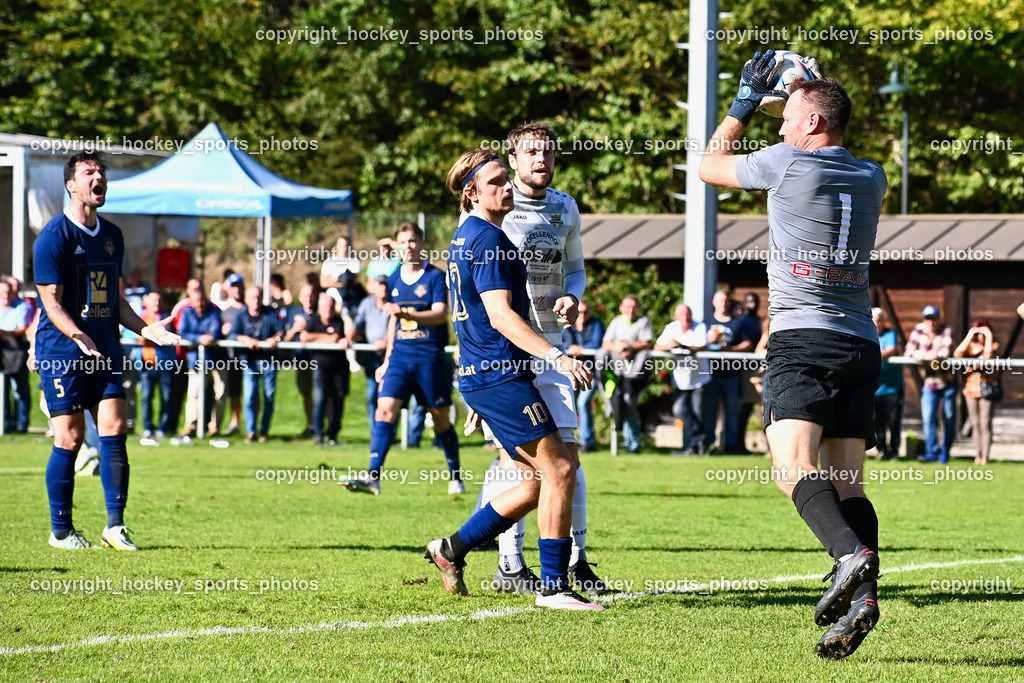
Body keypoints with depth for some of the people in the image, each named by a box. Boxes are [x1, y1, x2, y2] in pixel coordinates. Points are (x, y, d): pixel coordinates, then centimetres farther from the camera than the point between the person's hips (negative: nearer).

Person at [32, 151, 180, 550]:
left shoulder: (112, 235, 15)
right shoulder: (54, 236, -7)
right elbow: (51, 301, -11)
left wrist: (144, 329, 6)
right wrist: (77, 336, -27)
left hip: (104, 351, 6)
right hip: (61, 352, -6)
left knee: (114, 428, -5)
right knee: (70, 437, -5)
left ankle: (115, 525, -2)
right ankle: (61, 530, 6)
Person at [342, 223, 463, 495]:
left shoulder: (435, 276, -6)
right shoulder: (394, 279, 11)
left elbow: (440, 314, -19)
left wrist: (407, 314, -34)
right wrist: (387, 360, 22)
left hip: (430, 357, -4)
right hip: (401, 356, 4)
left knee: (441, 418, 6)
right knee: (385, 408, -13)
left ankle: (455, 477, 23)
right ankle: (373, 477, -19)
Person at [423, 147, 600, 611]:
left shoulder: (466, 237, 19)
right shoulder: (488, 238, -12)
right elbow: (500, 315, -21)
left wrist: (477, 400, 30)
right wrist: (556, 356, -29)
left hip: (481, 377, 10)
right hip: (501, 374, -10)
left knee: (539, 481, 12)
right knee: (559, 469, -10)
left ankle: (453, 548, 17)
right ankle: (553, 586, -10)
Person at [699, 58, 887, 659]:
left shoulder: (787, 163, -3)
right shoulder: (873, 178, 13)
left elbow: (710, 166, 14)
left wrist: (747, 98, 23)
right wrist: (812, 88, 34)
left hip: (802, 339, -6)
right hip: (862, 345, 6)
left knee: (795, 466, -17)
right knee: (846, 482, 2)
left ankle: (853, 555, -41)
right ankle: (862, 597, -16)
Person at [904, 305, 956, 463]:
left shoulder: (947, 331, -10)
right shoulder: (919, 330, 1)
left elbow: (946, 351, -25)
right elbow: (908, 351, -3)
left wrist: (924, 355, -20)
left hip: (948, 381, -2)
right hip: (929, 383, 2)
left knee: (949, 419, 3)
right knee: (928, 418, -10)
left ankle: (945, 452, 14)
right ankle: (932, 452, -11)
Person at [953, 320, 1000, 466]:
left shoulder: (994, 345, 2)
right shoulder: (971, 345, 10)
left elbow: (988, 356, -19)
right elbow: (957, 354, -8)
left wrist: (989, 337, -14)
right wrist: (969, 337, -11)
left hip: (987, 388, -4)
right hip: (971, 387, 4)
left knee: (985, 423, -7)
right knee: (975, 424, 5)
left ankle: (985, 456, -5)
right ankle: (977, 455, 9)